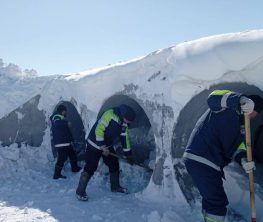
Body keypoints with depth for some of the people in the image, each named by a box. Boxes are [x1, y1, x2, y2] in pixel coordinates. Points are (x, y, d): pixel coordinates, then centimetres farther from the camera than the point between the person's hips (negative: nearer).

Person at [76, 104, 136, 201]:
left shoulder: (124, 123, 0)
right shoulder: (110, 115, -26)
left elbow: (124, 138, 10)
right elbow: (99, 129, -29)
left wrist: (128, 154, 12)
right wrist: (102, 147, -28)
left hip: (107, 146, 8)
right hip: (95, 144, -8)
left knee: (114, 165, 12)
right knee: (90, 167, -10)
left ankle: (115, 186, 30)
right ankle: (80, 191, 0)